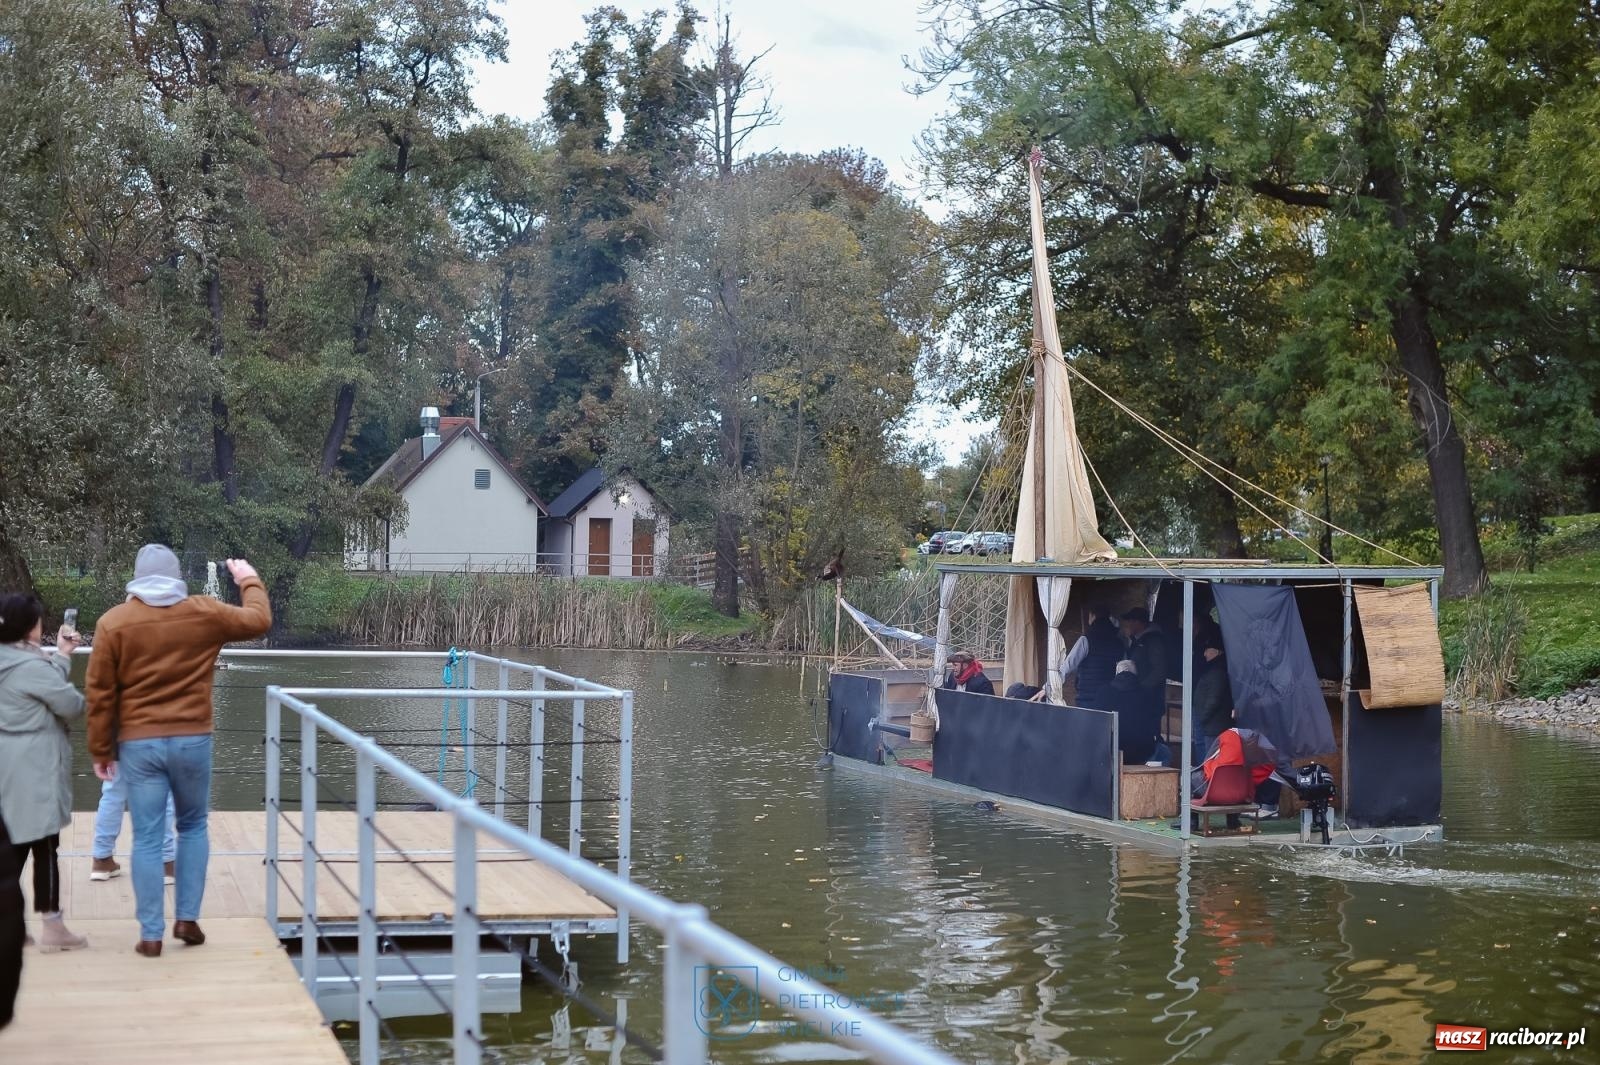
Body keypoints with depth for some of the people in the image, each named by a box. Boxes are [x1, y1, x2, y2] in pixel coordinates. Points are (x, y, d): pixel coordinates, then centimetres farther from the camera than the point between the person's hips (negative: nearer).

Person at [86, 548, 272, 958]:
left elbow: (100, 693, -2)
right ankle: (187, 918, 14)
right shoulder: (205, 613, -2)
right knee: (193, 827, 18)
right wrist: (250, 580, 32)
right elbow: (259, 620, 14)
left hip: (138, 743, -1)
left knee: (147, 838, 3)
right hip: (192, 740, 1)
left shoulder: (114, 622, -3)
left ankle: (150, 935, 6)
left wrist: (101, 749, 6)